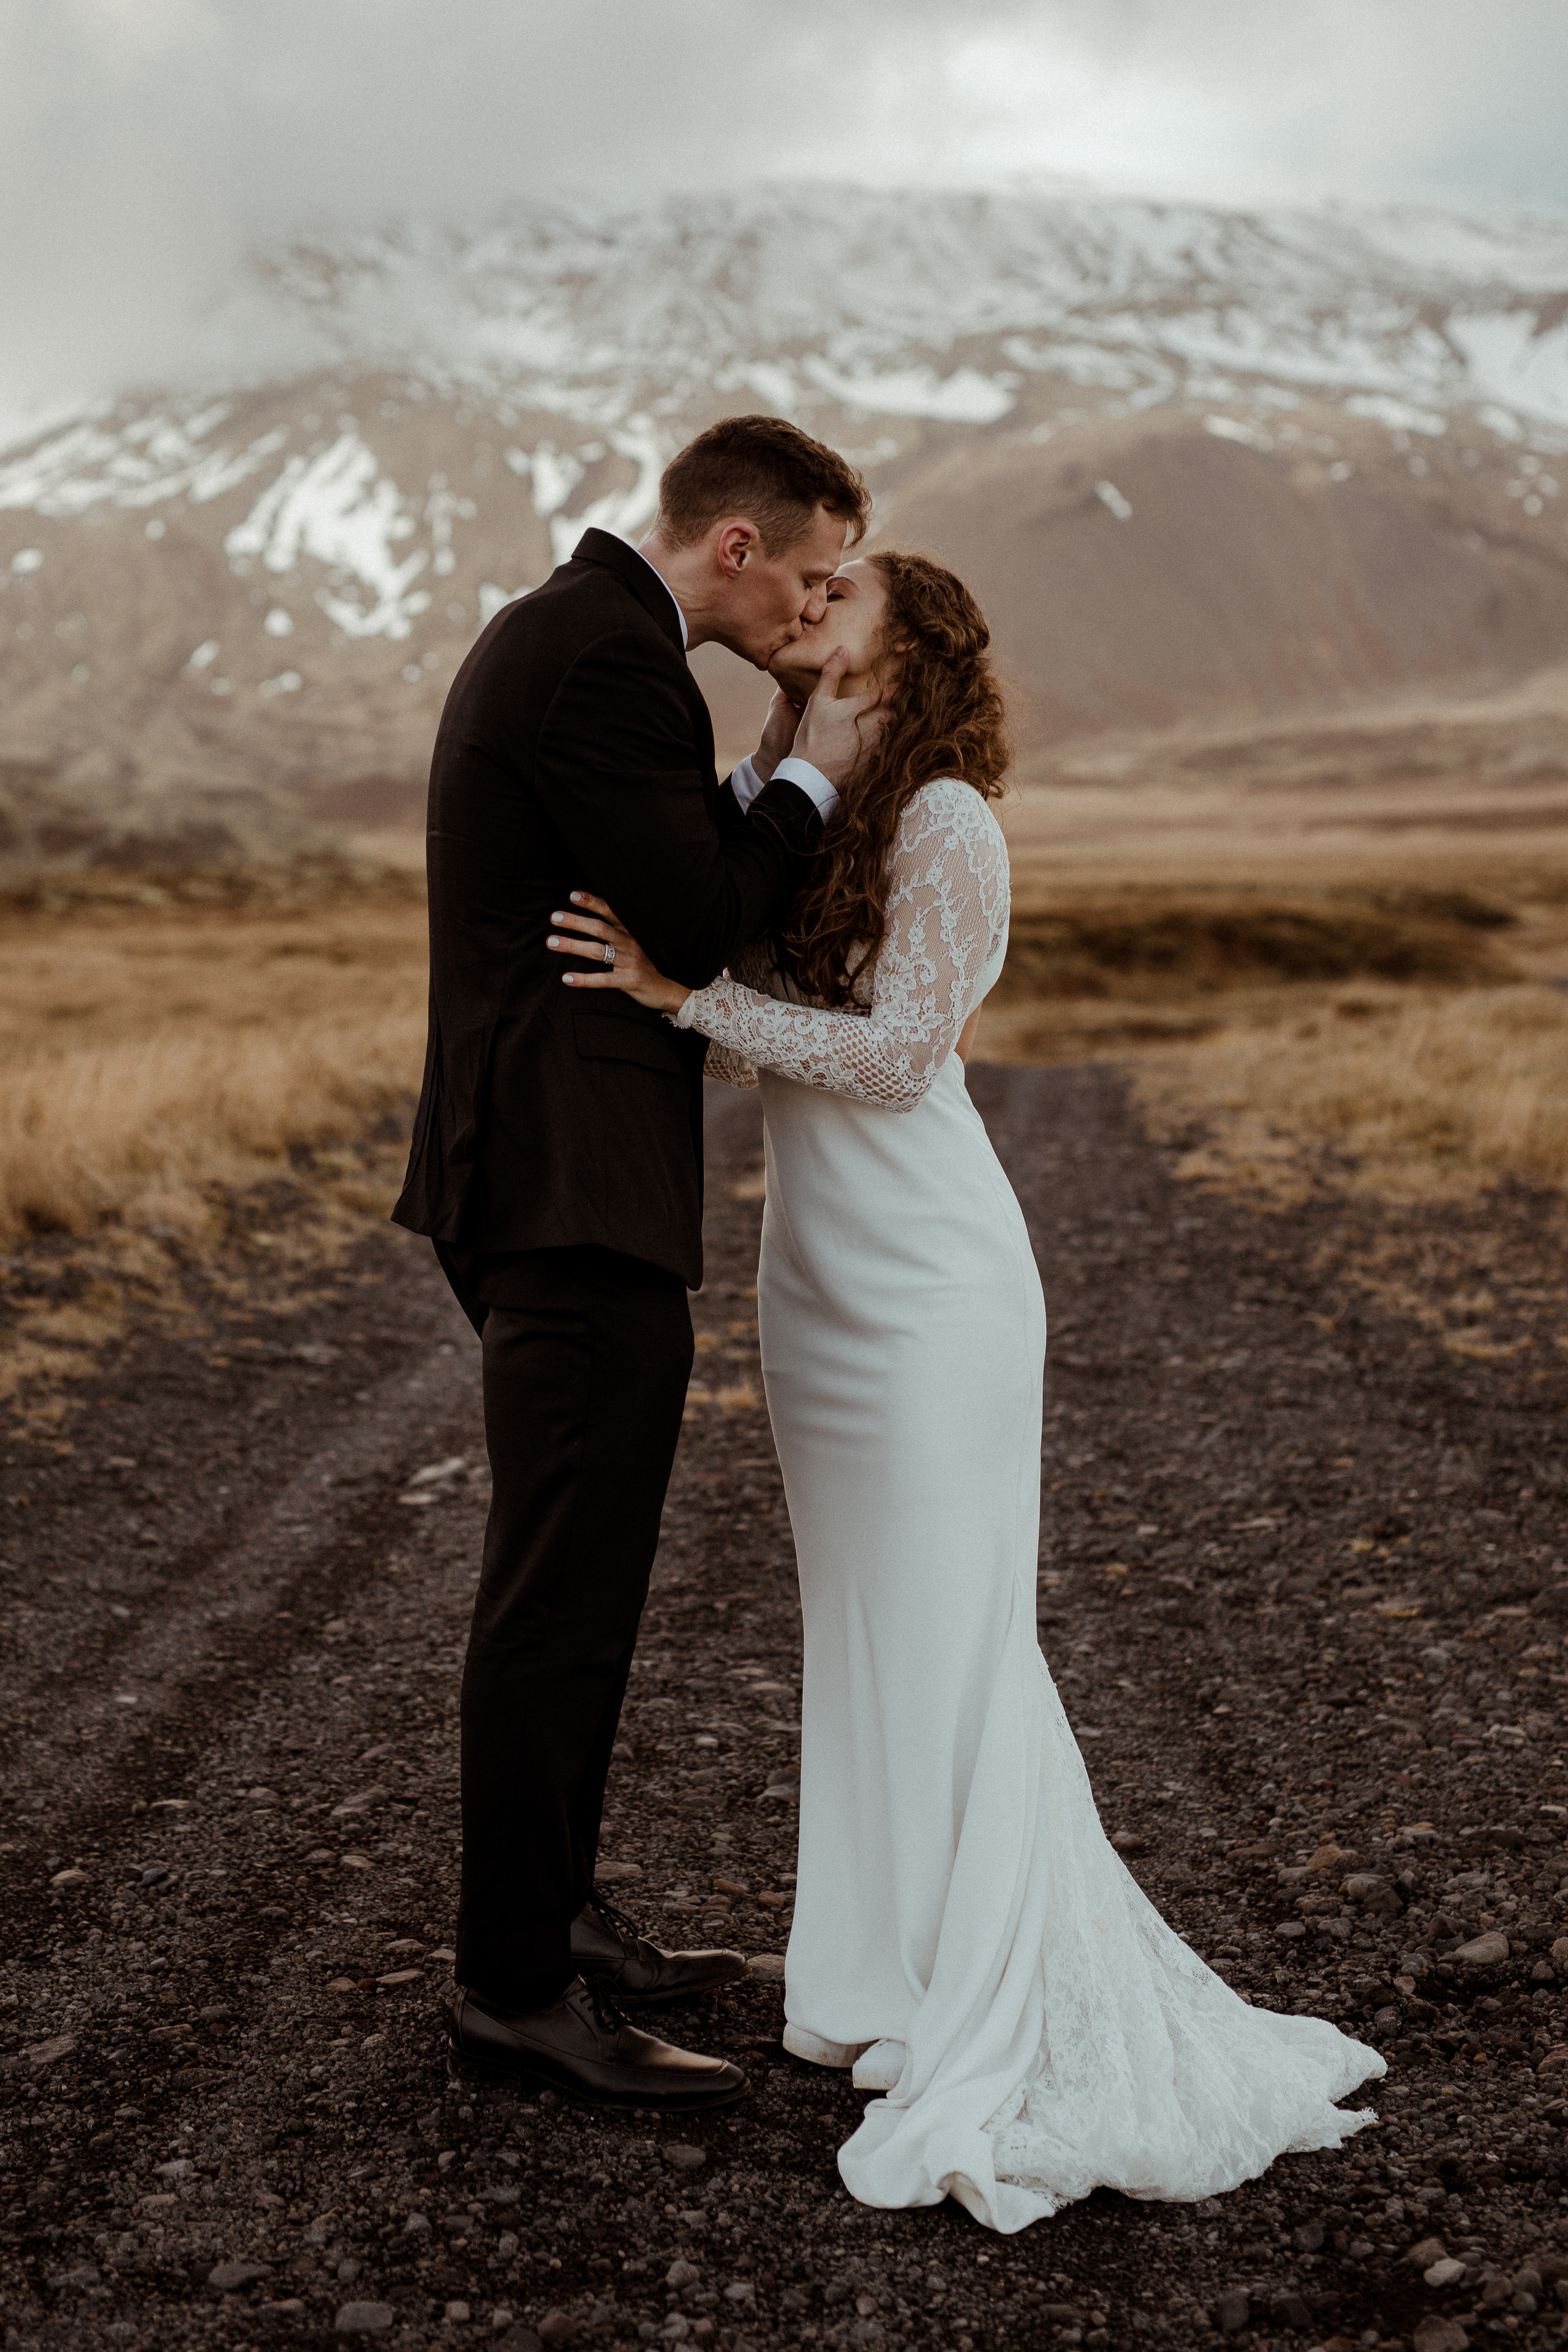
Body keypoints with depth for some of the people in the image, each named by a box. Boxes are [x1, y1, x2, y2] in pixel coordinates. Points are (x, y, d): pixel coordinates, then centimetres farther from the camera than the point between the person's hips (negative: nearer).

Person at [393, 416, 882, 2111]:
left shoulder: (559, 633, 18)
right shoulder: (609, 658, -15)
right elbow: (698, 927, -18)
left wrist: (778, 780, 10)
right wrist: (809, 778, -3)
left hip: (538, 1187, 11)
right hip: (579, 1199, -11)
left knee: (575, 1579, 19)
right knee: (561, 1601, -3)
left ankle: (547, 1913, 31)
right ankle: (515, 1987, 8)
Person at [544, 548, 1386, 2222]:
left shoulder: (945, 822, -11)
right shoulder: (803, 815, 13)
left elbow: (897, 1052, -17)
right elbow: (758, 1055, 12)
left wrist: (688, 992, -19)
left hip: (931, 1284, -8)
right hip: (817, 1281, 8)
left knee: (947, 1642, -4)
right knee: (866, 1639, 13)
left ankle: (987, 2047, 5)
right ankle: (894, 1972, 26)